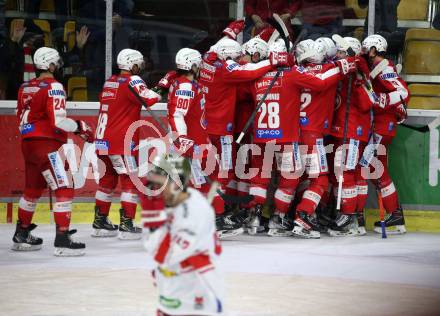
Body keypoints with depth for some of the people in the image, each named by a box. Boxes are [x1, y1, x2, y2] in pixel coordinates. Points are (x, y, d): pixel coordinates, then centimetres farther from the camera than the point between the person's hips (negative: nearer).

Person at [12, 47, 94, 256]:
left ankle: (21, 236, 29)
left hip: (28, 144, 9)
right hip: (47, 145, -9)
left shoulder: (25, 88, 11)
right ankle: (62, 241, -14)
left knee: (32, 190, 21)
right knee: (64, 190, -8)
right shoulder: (53, 87, -13)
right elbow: (58, 121, -20)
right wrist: (80, 127, -6)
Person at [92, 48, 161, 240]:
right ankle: (126, 224, -8)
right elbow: (148, 99, -23)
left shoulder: (110, 82, 15)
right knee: (131, 180, -3)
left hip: (103, 139, 8)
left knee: (108, 179, 18)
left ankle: (100, 222, 22)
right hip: (121, 142, -8)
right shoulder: (131, 80, -10)